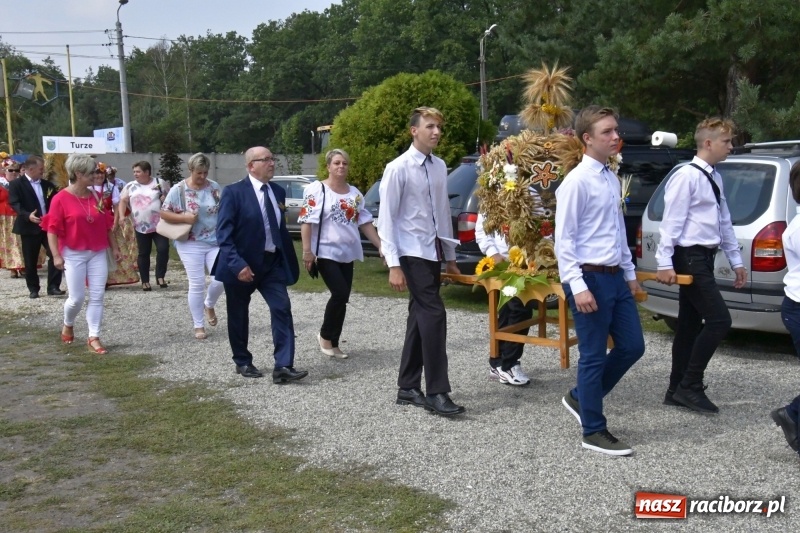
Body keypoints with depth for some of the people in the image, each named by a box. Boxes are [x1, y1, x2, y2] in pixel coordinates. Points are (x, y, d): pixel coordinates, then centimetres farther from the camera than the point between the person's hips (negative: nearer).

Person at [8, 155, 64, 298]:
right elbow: (14, 204, -13)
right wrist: (28, 215, -28)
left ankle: (53, 287, 2)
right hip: (29, 227, -4)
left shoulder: (47, 184, 12)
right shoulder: (16, 184, -3)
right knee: (30, 261, 5)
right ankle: (33, 289, 18)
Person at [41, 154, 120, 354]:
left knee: (97, 296, 1)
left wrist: (114, 247, 11)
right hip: (73, 254, -4)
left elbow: (107, 225, 11)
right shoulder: (61, 199, -10)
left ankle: (94, 338, 6)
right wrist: (56, 255, -15)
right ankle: (68, 325, 31)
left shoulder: (96, 197, 4)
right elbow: (52, 229, -10)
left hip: (98, 253, 4)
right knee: (77, 298, 0)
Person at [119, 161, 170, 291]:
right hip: (141, 227, 2)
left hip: (160, 224, -1)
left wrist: (166, 199, -11)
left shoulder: (160, 183, 4)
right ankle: (145, 281, 15)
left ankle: (160, 276, 4)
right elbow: (123, 201, 3)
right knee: (143, 254, 6)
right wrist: (121, 216, -12)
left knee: (163, 249, -11)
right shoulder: (130, 186, 8)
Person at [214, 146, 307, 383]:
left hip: (272, 262, 5)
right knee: (239, 316, 9)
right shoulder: (234, 192, -11)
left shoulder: (278, 192, 8)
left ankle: (283, 366, -9)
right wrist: (237, 264, -25)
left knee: (282, 309, -8)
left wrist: (290, 261, 12)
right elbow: (223, 233, -16)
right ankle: (243, 362, 27)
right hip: (242, 264, -5)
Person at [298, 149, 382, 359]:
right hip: (326, 252, -6)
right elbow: (306, 221, -10)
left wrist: (381, 246, 7)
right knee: (340, 294, -14)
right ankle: (325, 335, 8)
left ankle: (333, 343, 18)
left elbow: (365, 222, 13)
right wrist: (307, 251, -17)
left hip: (347, 253, 6)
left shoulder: (355, 193, 11)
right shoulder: (317, 189, -6)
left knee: (342, 298, 6)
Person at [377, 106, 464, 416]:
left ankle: (408, 388, 20)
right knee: (433, 315, -12)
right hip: (412, 254, -7)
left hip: (433, 252, 7)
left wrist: (450, 256, 18)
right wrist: (393, 265, -16)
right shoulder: (398, 169, -10)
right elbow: (387, 219, -11)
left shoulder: (440, 167, 10)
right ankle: (437, 393, -4)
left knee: (419, 317, 11)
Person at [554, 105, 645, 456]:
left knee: (632, 347, 12)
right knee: (594, 356, 1)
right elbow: (563, 240, -16)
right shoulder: (577, 182, -14)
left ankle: (580, 398, 30)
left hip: (615, 277, 8)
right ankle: (593, 432, 16)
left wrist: (630, 273, 19)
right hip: (590, 278, -8)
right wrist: (578, 287, -21)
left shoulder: (612, 180, 12)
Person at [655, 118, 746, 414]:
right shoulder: (687, 176, -12)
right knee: (719, 320, -12)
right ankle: (690, 387, -2)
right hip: (690, 258, -9)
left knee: (690, 325, 11)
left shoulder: (714, 178, 16)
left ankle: (677, 390, 18)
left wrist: (735, 260, 22)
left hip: (704, 258, 9)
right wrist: (665, 263, -20)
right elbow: (671, 222, -17)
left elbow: (724, 223, 22)